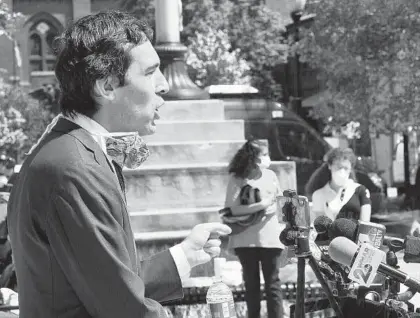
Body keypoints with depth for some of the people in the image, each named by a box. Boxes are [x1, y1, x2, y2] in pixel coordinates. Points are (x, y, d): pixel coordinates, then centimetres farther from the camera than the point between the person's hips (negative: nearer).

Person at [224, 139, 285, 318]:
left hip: (270, 237, 2)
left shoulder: (270, 175, 5)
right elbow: (232, 209, -17)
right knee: (251, 283, 8)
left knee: (273, 282, 2)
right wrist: (261, 205, -21)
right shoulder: (237, 179, -7)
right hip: (246, 240, -2)